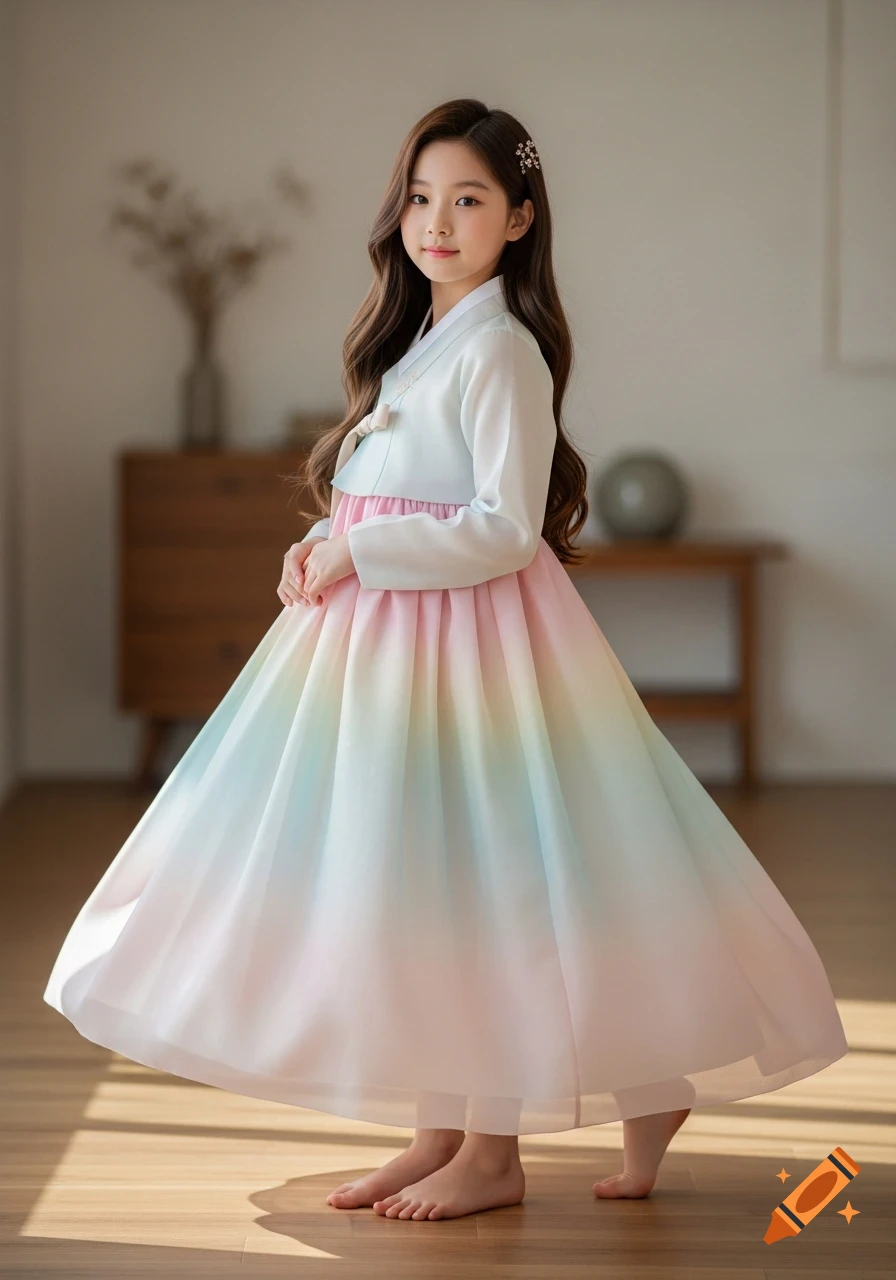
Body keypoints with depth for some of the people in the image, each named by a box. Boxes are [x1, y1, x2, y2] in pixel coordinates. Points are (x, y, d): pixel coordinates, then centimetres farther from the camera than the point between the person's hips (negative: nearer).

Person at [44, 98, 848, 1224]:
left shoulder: (500, 349, -12)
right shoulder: (417, 342, 16)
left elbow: (504, 531, -18)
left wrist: (358, 550, -16)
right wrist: (323, 545, 5)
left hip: (469, 629, -9)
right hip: (381, 629, 9)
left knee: (470, 870, -4)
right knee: (399, 870, 9)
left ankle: (494, 1152, 7)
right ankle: (441, 1129, 18)